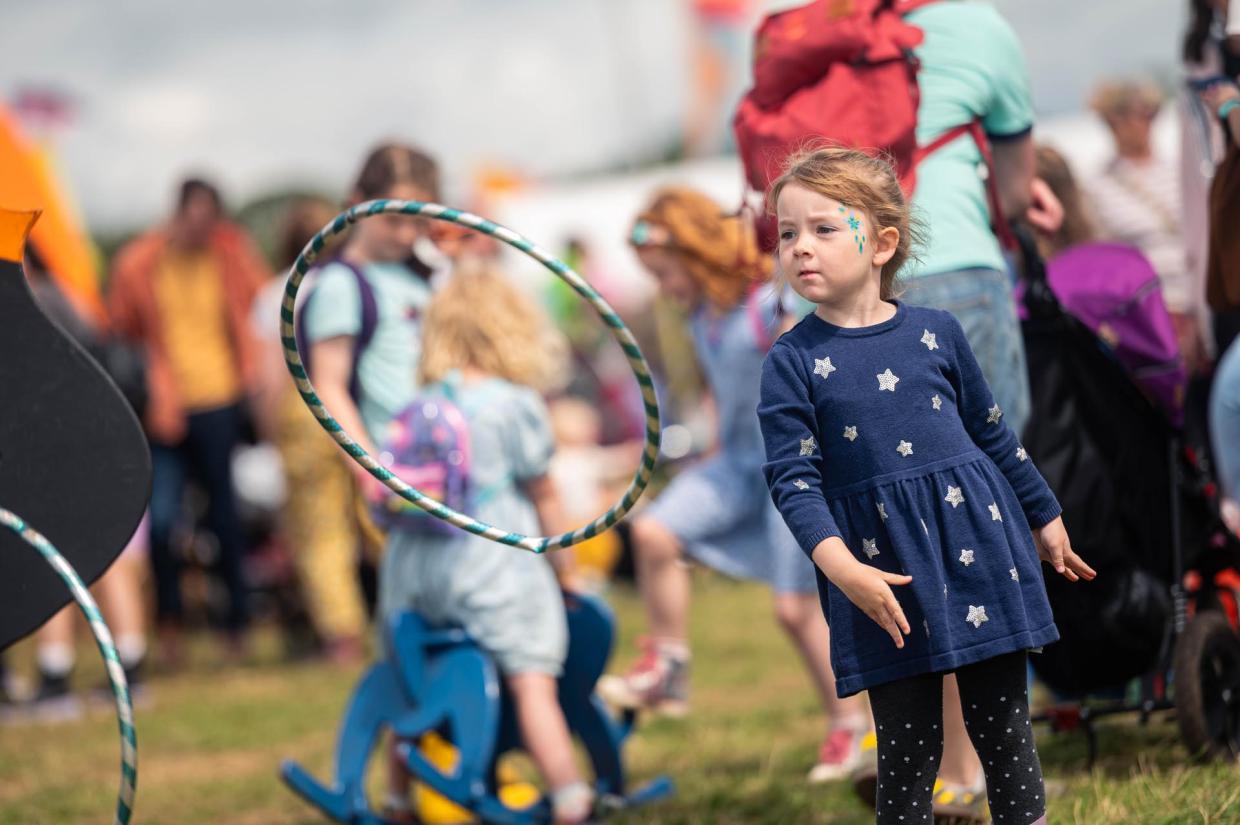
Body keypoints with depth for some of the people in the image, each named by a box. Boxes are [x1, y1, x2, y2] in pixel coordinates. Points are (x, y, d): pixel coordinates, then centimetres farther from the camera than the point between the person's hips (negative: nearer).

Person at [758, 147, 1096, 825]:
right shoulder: (792, 361, -4)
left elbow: (993, 433, 15)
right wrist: (842, 567, -24)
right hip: (883, 570, -2)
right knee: (908, 745, 2)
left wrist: (1045, 520, 23)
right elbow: (792, 478, -10)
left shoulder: (935, 332, 4)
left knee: (1003, 730, 8)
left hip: (978, 540, 2)